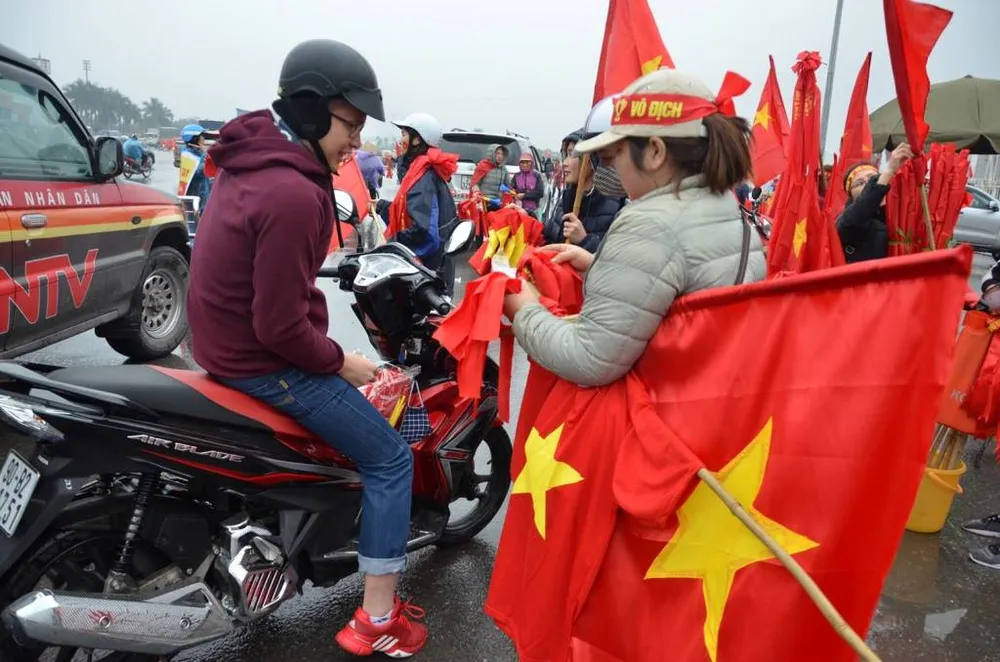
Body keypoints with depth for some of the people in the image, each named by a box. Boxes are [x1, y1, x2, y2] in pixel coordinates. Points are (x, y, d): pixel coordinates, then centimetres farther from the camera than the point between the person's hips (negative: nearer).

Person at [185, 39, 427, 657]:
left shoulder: (250, 160, 6)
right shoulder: (293, 194, -26)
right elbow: (281, 328, -25)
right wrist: (341, 362, -10)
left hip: (228, 343, 10)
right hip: (264, 364, -10)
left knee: (365, 424, 26)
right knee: (391, 458, -1)